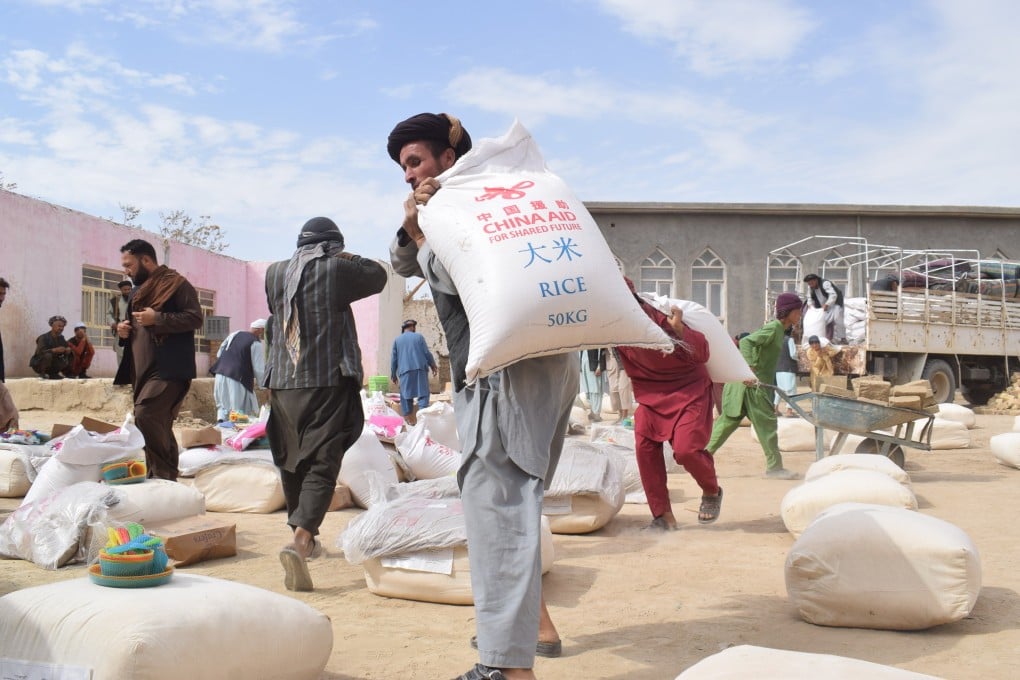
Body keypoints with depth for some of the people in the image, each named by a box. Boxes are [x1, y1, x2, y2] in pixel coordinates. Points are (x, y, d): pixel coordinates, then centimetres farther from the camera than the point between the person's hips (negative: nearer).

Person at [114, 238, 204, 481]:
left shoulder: (176, 284, -4)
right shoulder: (139, 291, 22)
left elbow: (196, 317, -14)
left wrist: (157, 319, -19)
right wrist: (124, 331, 9)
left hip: (169, 369, -9)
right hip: (144, 370, 9)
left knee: (145, 415, -21)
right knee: (159, 425, 9)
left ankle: (164, 474, -12)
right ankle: (164, 478, 14)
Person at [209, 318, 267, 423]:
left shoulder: (233, 335, 13)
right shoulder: (256, 343, -7)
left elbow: (218, 354, 19)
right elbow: (259, 369, -7)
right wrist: (262, 384, 7)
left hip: (220, 375, 6)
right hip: (238, 379, -6)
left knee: (223, 405, 19)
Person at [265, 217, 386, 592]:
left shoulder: (274, 273, 7)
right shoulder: (335, 270, -6)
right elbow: (378, 275, 10)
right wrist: (348, 258, 24)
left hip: (282, 383, 5)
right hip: (328, 382, -5)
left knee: (291, 463, 17)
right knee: (322, 465, -7)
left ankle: (303, 535, 31)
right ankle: (300, 540, -25)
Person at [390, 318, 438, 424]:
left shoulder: (397, 340, 11)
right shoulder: (419, 336, 7)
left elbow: (394, 358, 11)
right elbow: (427, 353, 4)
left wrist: (393, 374, 18)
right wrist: (433, 365, 17)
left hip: (404, 371, 1)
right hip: (420, 369, -1)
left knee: (406, 395, 6)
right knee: (423, 393, -2)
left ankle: (409, 418, 3)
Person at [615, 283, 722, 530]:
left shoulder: (660, 318, -26)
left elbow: (702, 354, -26)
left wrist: (679, 329, -43)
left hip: (689, 390, -6)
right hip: (651, 393, 6)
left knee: (686, 449, -18)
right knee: (644, 447, -9)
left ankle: (712, 492, 16)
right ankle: (663, 515, 1)